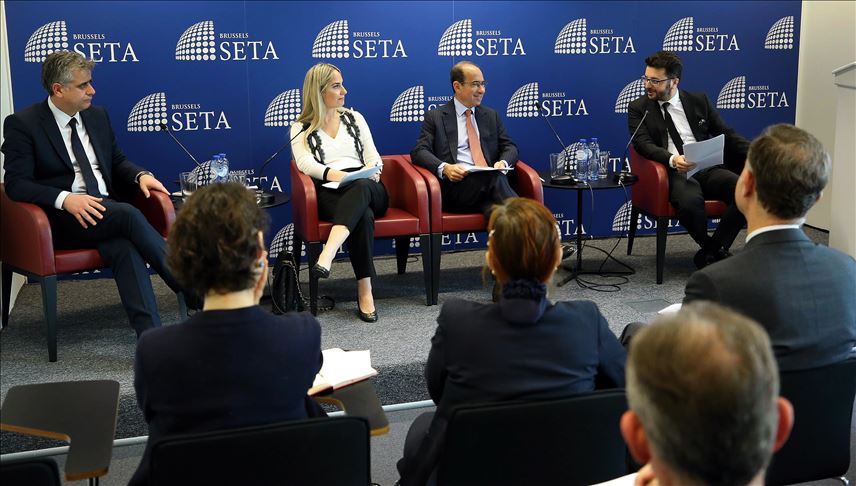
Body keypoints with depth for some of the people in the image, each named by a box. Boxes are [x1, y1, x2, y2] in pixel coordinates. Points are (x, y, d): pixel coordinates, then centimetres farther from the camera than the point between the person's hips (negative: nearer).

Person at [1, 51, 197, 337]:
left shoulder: (97, 116, 15)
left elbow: (117, 162, 24)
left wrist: (141, 175, 0)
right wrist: (65, 199, -26)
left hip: (107, 210, 4)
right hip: (63, 220, -4)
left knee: (124, 246, -32)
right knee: (129, 215, -33)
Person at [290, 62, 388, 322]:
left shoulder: (354, 118, 24)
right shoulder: (301, 128, 14)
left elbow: (372, 155, 16)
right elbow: (305, 162, -5)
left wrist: (371, 172, -10)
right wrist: (335, 175, -25)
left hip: (366, 187, 2)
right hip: (330, 194, -2)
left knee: (361, 187, -38)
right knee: (363, 216, -37)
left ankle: (327, 256, -57)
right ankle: (365, 291, -38)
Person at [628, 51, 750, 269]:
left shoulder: (698, 101, 16)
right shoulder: (638, 108, 8)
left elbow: (726, 134, 17)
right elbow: (644, 144, -7)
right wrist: (672, 160, -27)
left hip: (707, 168, 4)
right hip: (674, 174, -3)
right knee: (690, 201, -37)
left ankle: (711, 252, -11)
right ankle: (714, 250, -7)